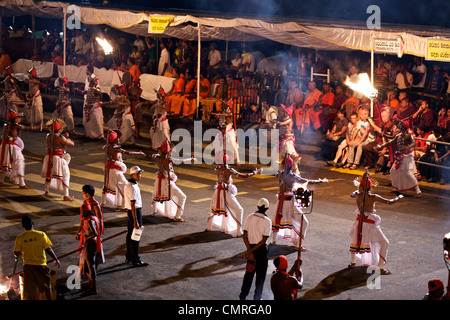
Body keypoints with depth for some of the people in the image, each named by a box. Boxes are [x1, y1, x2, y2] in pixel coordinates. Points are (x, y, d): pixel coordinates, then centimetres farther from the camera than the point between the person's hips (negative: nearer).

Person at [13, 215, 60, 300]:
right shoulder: (41, 235, -10)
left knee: (29, 290, 9)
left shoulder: (19, 238, -4)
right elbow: (48, 249, -9)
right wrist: (56, 259, 4)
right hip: (41, 265, -1)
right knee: (47, 288, 13)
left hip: (28, 266, 2)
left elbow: (16, 254, 2)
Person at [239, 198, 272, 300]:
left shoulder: (250, 217, -3)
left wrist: (249, 251, -8)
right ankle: (257, 297, 16)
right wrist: (250, 251, -14)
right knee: (260, 275, 10)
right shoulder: (267, 221, -13)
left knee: (249, 273, 17)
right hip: (261, 249, -4)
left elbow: (245, 236, -6)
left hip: (250, 247, 4)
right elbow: (264, 240, -16)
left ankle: (243, 296, 21)